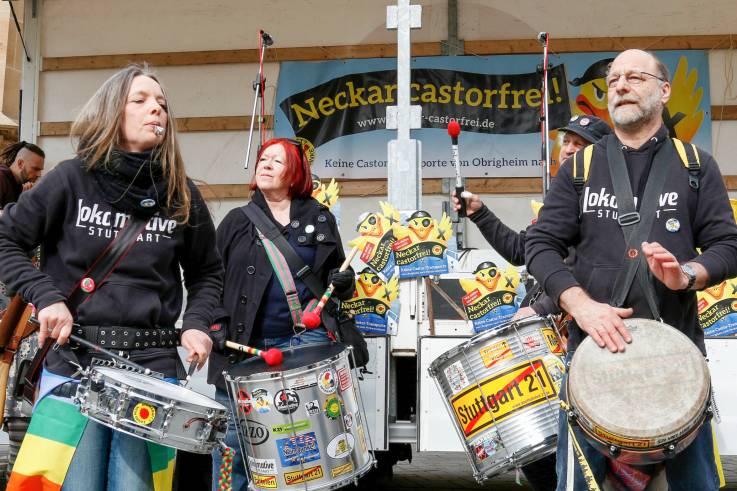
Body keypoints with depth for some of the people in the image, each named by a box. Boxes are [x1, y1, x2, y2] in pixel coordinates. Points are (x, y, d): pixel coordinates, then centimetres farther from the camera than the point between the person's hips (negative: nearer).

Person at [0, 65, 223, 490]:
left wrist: (197, 324, 2)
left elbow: (207, 272, 18)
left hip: (152, 365, 2)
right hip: (75, 361, -1)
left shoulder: (182, 194, 7)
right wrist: (46, 296, -8)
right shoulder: (72, 179, 0)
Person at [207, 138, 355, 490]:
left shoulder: (320, 218, 11)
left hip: (305, 339, 0)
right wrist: (216, 322, -8)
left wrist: (342, 282, -6)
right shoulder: (237, 221, 9)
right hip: (244, 343, 0)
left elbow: (335, 274, 17)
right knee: (232, 432, 3)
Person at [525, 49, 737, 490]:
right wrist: (582, 304, -15)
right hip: (594, 345, 1)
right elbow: (541, 244, 2)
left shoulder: (695, 165, 9)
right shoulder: (580, 167, 10)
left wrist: (687, 275, -18)